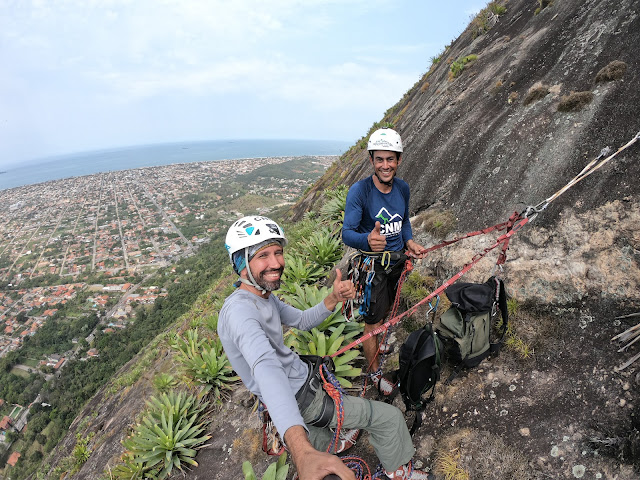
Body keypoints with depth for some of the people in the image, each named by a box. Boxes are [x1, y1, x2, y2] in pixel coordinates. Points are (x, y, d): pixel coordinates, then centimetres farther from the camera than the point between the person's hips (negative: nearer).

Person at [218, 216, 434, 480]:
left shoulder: (264, 296, -1)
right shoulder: (240, 309, -33)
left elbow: (301, 321, 6)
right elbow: (265, 368, -50)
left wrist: (334, 298, -14)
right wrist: (302, 451, -64)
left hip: (302, 377, 9)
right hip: (301, 399, -9)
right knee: (390, 417, 2)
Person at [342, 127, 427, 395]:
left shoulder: (403, 188, -2)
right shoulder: (359, 190, -22)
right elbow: (347, 232, -27)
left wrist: (409, 242, -2)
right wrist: (367, 240, -47)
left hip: (398, 260, 6)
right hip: (373, 265, -6)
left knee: (387, 308, 25)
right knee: (373, 319, 3)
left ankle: (374, 344, 53)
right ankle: (374, 372, 26)